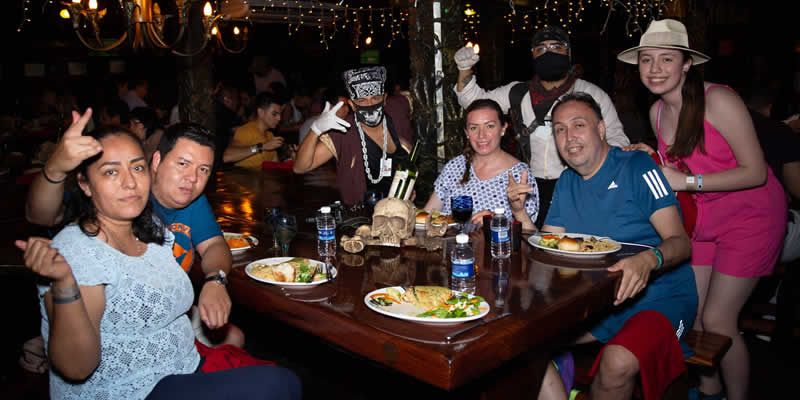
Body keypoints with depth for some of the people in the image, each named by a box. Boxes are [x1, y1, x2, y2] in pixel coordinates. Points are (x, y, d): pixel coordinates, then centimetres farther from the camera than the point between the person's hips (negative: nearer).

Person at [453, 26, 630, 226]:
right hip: (531, 187, 2)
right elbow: (474, 100, 17)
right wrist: (465, 70, 0)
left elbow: (616, 139, 10)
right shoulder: (518, 93, 13)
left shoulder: (593, 95, 7)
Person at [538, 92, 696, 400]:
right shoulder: (566, 183, 10)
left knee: (617, 363, -33)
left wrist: (648, 260, -36)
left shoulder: (637, 167, -8)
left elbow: (680, 242, -14)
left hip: (659, 297, -5)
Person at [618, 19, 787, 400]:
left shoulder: (718, 101, -21)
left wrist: (687, 181, -27)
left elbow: (755, 172, -22)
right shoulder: (657, 112, -1)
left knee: (717, 320, -5)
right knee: (691, 314, 7)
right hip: (702, 218, 6)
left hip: (749, 216, -6)